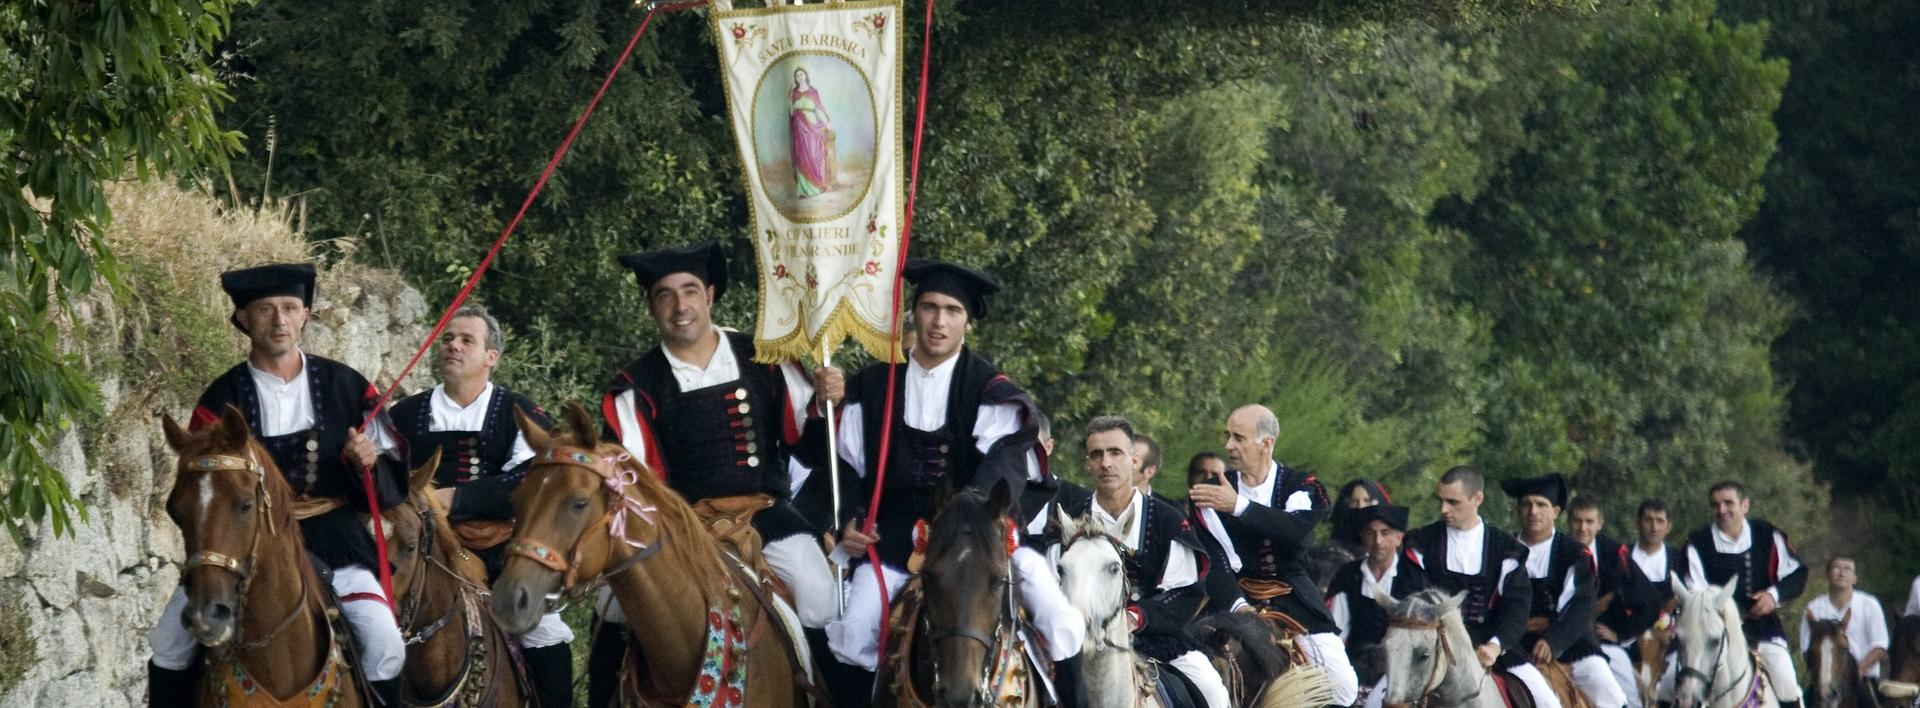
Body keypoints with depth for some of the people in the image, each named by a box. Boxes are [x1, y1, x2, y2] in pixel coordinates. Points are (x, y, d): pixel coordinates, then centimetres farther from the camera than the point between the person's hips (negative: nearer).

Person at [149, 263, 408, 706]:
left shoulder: (346, 387, 4)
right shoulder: (221, 401, 2)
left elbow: (392, 479, 7)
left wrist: (370, 463, -16)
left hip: (333, 539, -1)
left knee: (384, 644, -22)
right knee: (171, 642, -11)